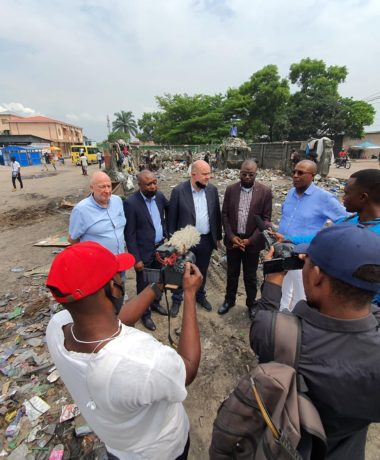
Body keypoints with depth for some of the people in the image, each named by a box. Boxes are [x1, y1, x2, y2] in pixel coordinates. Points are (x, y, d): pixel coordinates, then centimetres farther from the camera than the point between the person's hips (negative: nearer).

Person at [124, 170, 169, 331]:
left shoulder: (159, 195, -3)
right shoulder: (131, 203, -20)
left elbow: (170, 208, 18)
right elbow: (129, 234, -17)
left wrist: (167, 233, 12)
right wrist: (136, 258, -17)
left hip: (160, 247, 6)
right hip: (144, 252, -6)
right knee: (143, 285, 14)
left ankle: (155, 304, 49)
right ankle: (145, 314, 36)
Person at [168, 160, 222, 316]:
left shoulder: (212, 190, -2)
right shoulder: (179, 191, -13)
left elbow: (216, 214, 6)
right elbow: (172, 217, -7)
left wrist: (218, 236, 8)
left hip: (206, 240, 3)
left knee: (202, 271, 21)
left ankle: (200, 295, 44)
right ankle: (177, 299, 36)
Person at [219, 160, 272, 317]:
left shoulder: (265, 192, -7)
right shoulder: (231, 189, -1)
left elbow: (266, 220, -7)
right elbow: (225, 215, 0)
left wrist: (250, 240, -14)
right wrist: (231, 236, -10)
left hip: (252, 242, -1)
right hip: (233, 240, 2)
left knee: (250, 276, 14)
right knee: (232, 274, 16)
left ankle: (251, 303, 36)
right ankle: (229, 300, 37)